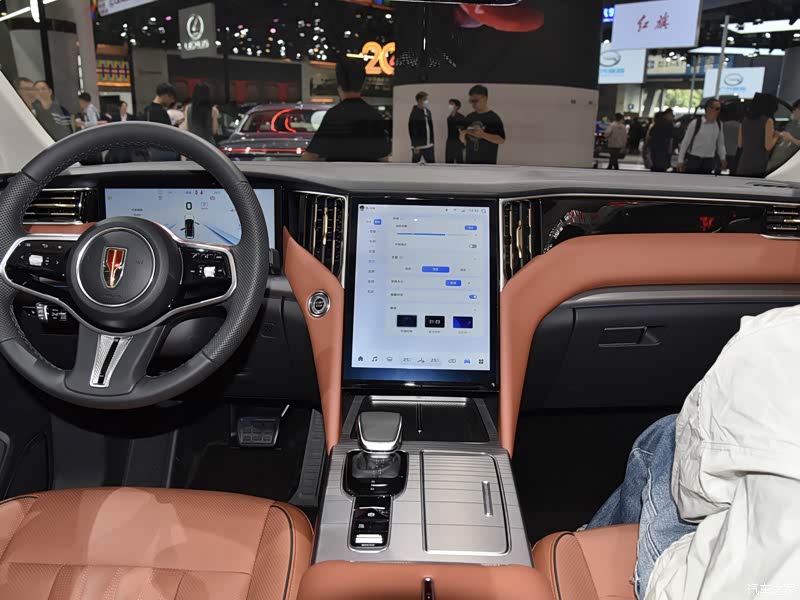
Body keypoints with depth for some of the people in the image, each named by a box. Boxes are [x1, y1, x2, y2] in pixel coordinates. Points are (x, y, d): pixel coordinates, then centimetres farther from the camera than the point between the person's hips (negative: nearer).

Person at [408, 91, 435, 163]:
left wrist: (432, 141, 13)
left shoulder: (428, 111, 10)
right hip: (418, 146, -7)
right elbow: (413, 131, -16)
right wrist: (416, 146, -19)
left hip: (429, 145, 7)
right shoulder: (415, 114, -13)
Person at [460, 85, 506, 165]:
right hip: (470, 162, 6)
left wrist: (483, 134, -21)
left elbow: (501, 140, -12)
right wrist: (463, 134, -7)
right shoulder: (468, 118, 10)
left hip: (487, 162, -5)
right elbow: (463, 139, 17)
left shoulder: (494, 118, -5)